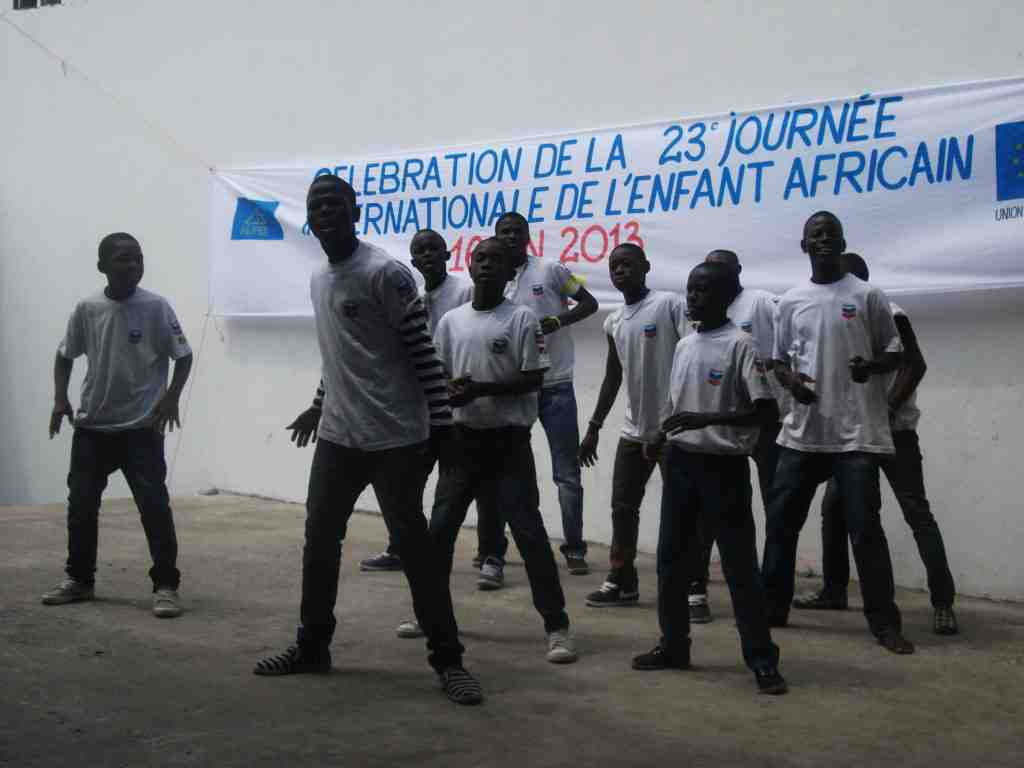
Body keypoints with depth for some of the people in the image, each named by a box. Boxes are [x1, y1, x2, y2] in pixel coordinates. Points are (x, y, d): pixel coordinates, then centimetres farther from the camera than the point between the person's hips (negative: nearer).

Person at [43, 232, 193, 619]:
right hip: (92, 427, 4)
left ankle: (166, 585, 2)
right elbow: (65, 355, 11)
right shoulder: (86, 308, -1)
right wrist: (60, 398, -1)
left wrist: (171, 397, -16)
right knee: (80, 505, 11)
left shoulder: (156, 307, -9)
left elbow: (183, 356, -4)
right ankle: (79, 579, 27)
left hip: (141, 428, -4)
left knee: (154, 506, -7)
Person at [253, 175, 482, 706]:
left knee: (414, 546, -3)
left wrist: (441, 424, -16)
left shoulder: (386, 274, -13)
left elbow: (422, 352, -14)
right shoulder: (317, 282, 13)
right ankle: (312, 646, 27)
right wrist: (319, 405, 31)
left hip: (396, 438, -8)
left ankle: (448, 659, 7)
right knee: (319, 540, 12)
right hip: (337, 437, 8)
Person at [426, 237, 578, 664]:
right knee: (440, 527, 9)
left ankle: (557, 625, -2)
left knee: (528, 530, -7)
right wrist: (450, 390, -13)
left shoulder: (521, 318, -6)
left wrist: (480, 388, -20)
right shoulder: (451, 321, 8)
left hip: (508, 440, -5)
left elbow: (533, 379, -10)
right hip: (463, 438, 5)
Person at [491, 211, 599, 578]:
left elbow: (589, 302, 0)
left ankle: (574, 548, 9)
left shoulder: (550, 270, -2)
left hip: (554, 385, -3)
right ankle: (493, 545, 23)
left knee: (567, 472, 1)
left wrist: (556, 322, -16)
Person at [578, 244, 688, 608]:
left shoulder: (671, 304, -9)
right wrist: (593, 428, 20)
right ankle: (621, 582, 19)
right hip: (634, 428, 7)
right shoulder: (613, 322, 12)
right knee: (622, 507, 9)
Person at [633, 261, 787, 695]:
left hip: (724, 466, -7)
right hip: (681, 462, 7)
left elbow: (768, 411, -19)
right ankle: (674, 645, 24)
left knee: (740, 565, -3)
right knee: (671, 559, 11)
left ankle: (762, 659, 5)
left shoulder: (740, 345, -12)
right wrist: (659, 439, 6)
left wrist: (707, 420, -25)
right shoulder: (683, 346, 11)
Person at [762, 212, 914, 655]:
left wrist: (871, 366, -19)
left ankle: (885, 623, 4)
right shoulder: (789, 302, 9)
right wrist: (790, 379, -7)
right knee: (781, 521, 8)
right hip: (802, 431, 4)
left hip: (857, 434, -4)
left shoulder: (867, 296, 0)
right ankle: (772, 606, 23)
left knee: (865, 527, -5)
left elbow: (895, 353, 3)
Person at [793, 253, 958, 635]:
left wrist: (888, 410, -21)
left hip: (894, 432, -8)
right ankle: (833, 590, 19)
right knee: (832, 507, 8)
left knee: (917, 513, -9)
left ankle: (943, 603, -9)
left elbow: (915, 365, -14)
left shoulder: (889, 315, -8)